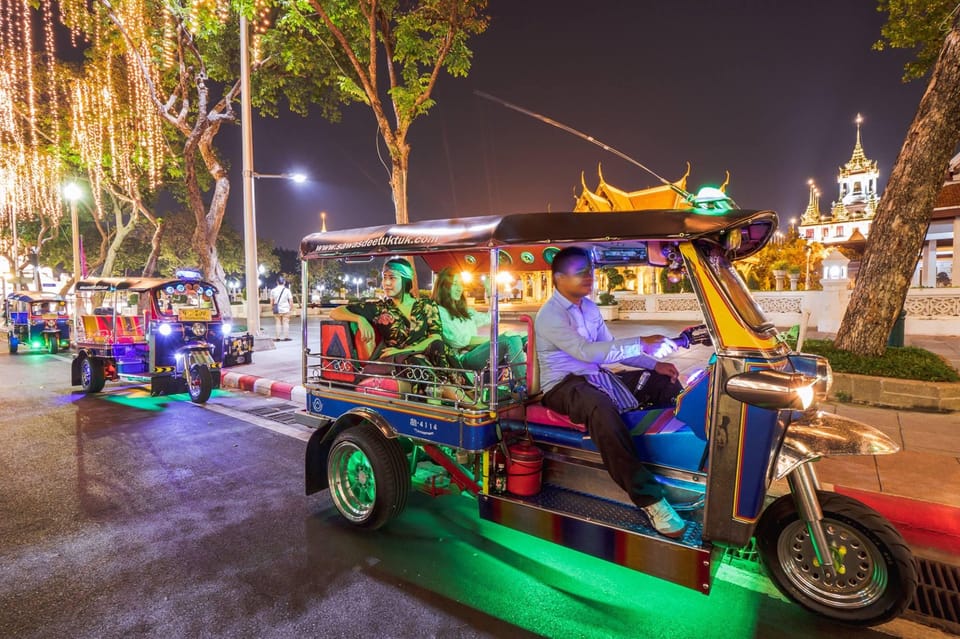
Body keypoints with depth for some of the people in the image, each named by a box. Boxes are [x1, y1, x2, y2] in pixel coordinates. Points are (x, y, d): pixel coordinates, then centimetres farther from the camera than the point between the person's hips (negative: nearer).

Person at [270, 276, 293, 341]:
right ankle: (286, 337, 2)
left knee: (278, 323, 8)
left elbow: (271, 301, 5)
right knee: (286, 323, 2)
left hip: (277, 310, 2)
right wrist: (291, 307, 7)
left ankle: (278, 337, 8)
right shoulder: (287, 290, -5)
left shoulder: (273, 290, 2)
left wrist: (273, 307, 19)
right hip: (285, 309, -2)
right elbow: (291, 300, -6)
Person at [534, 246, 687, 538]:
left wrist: (654, 364, 1)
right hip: (564, 386, -9)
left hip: (595, 377, 9)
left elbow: (611, 348, 15)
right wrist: (641, 344, -29)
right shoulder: (550, 315, -17)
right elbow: (586, 351, -30)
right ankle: (649, 498, -36)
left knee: (667, 385, 3)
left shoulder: (589, 307, 11)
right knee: (602, 409, -42)